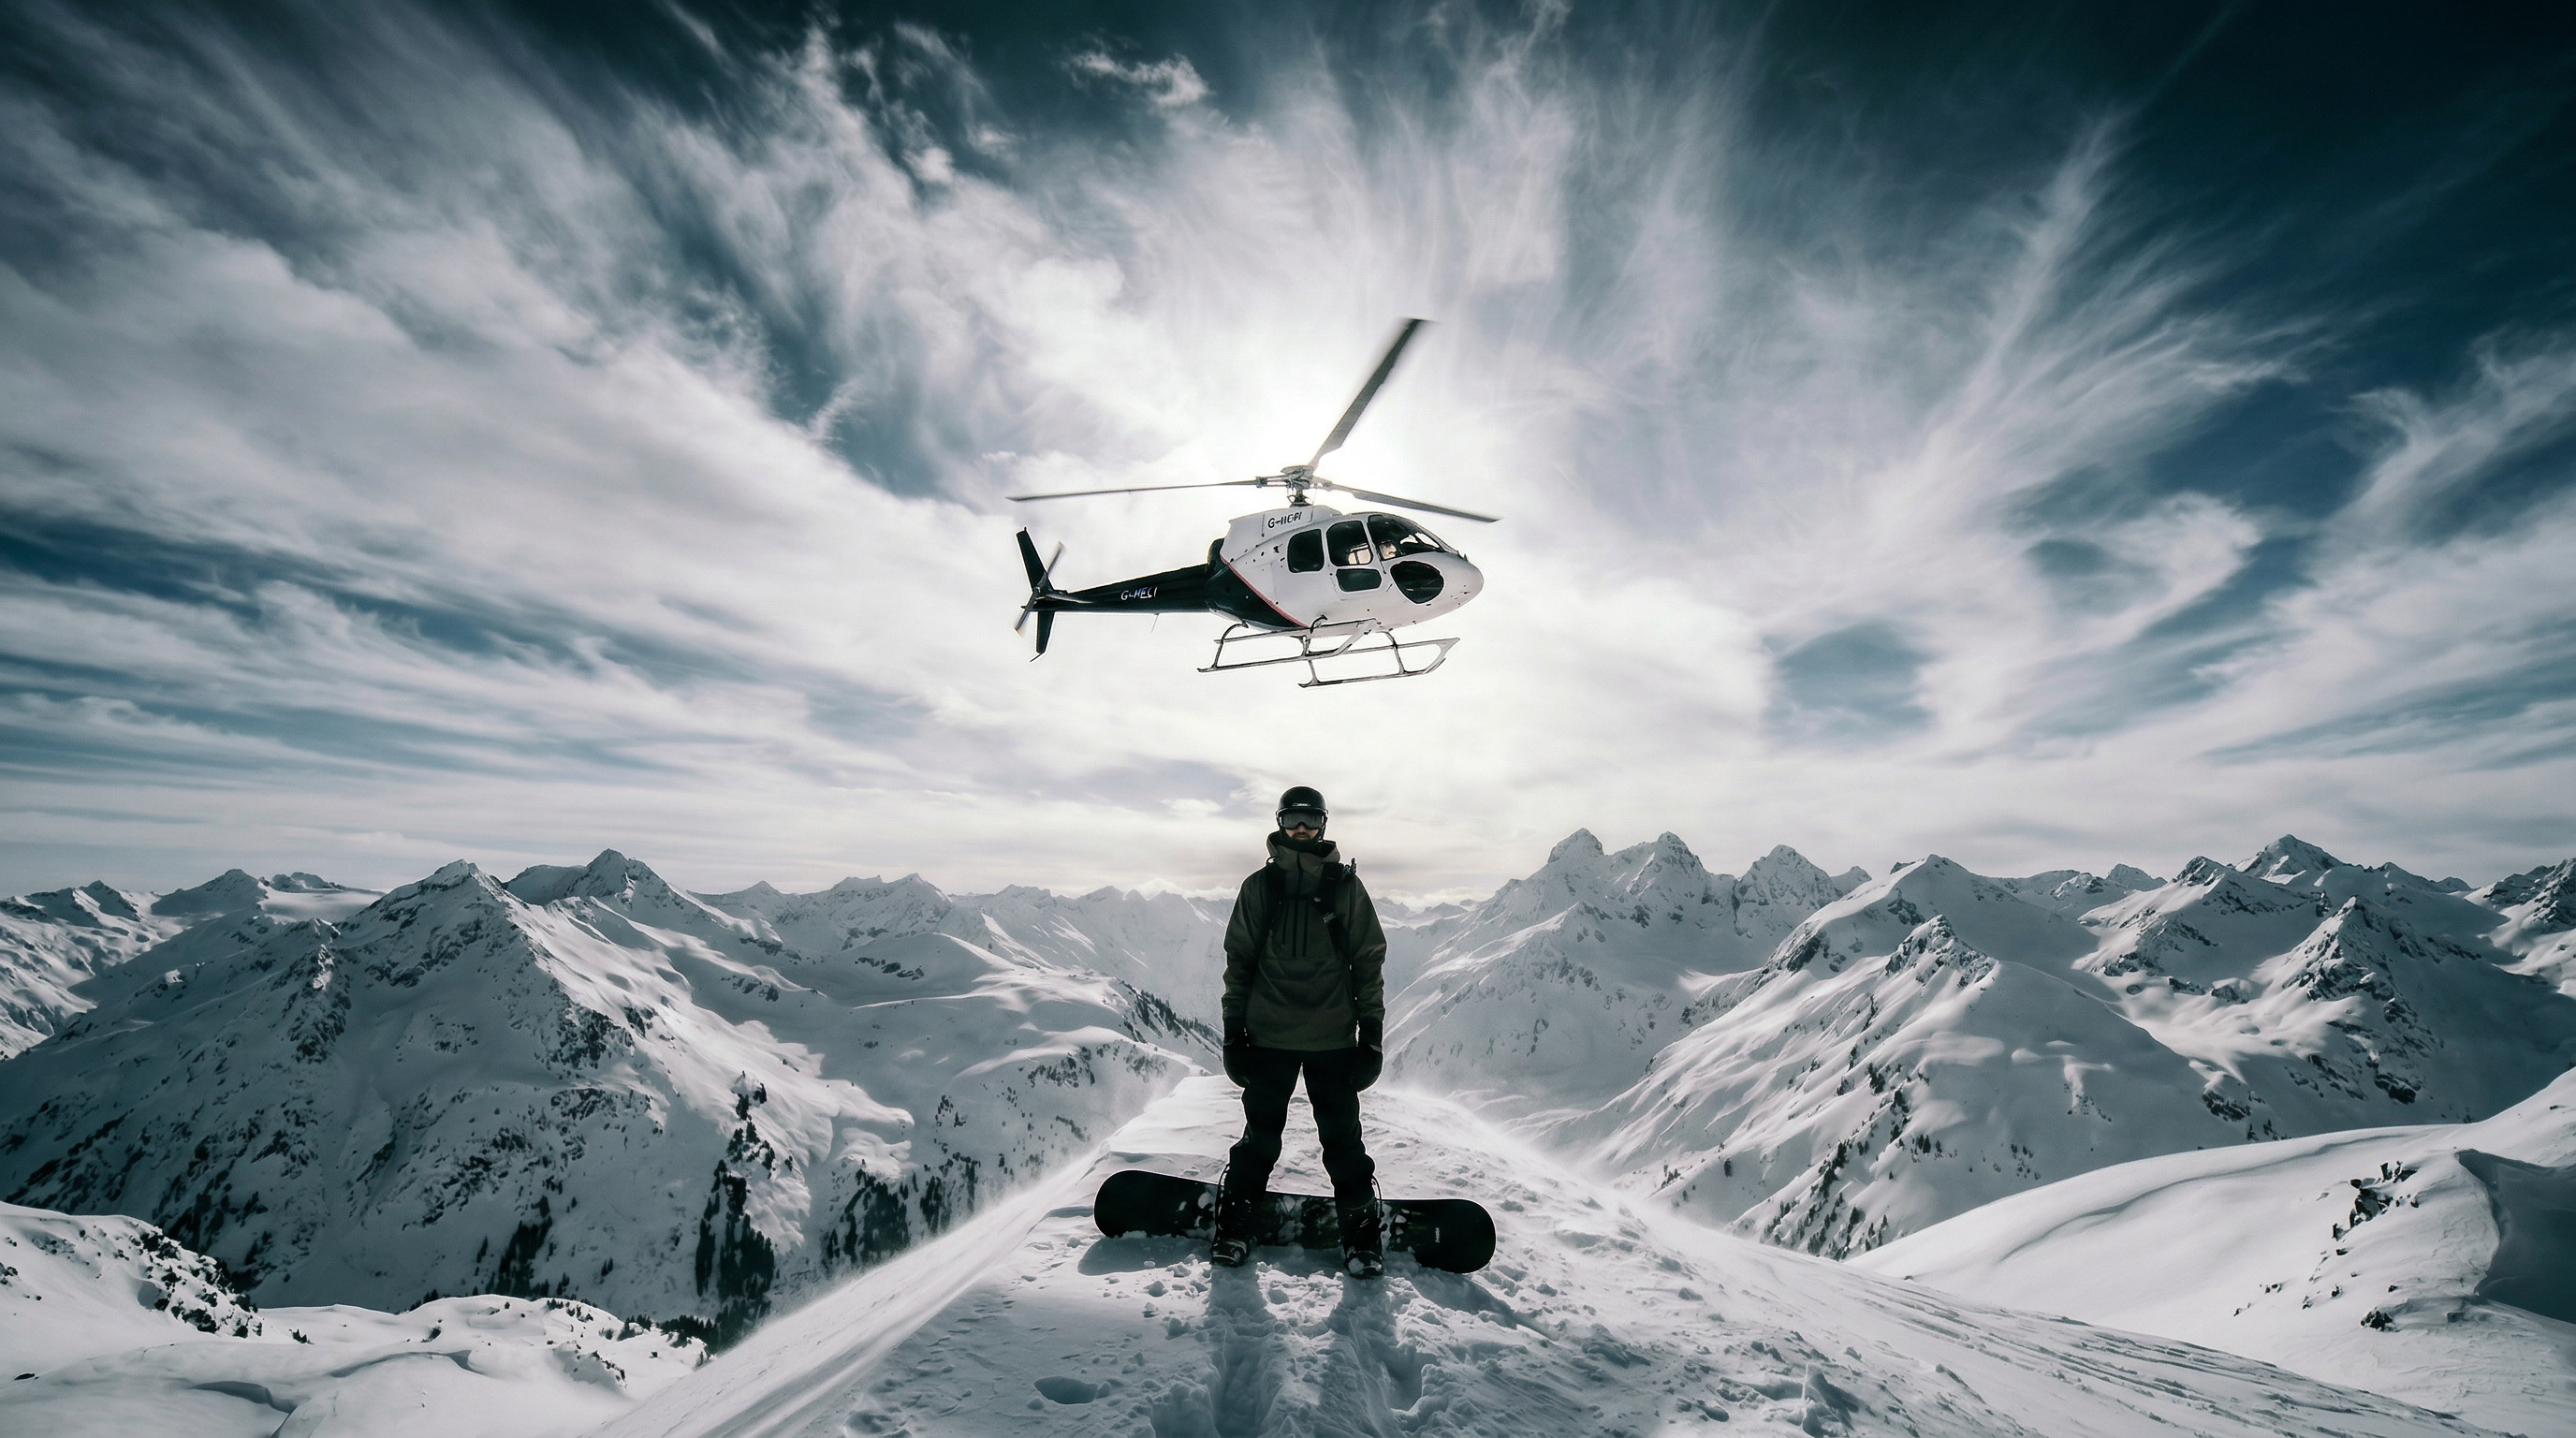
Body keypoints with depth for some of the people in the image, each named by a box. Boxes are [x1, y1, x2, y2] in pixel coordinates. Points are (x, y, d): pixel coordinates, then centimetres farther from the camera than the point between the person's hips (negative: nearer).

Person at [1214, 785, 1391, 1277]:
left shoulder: (1346, 886, 4)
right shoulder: (1260, 886, 5)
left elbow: (1369, 959, 6)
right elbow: (1239, 959, 8)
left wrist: (1371, 1028, 2)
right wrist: (1233, 1028, 4)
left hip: (1333, 1038, 0)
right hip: (1268, 1035, 1)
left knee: (1342, 1138, 3)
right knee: (1261, 1134, 9)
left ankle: (1361, 1229, 18)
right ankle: (1236, 1225, 25)